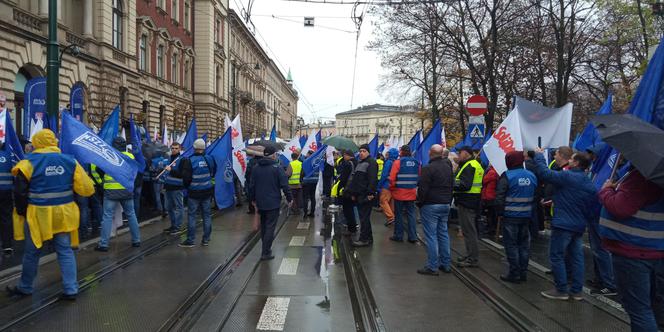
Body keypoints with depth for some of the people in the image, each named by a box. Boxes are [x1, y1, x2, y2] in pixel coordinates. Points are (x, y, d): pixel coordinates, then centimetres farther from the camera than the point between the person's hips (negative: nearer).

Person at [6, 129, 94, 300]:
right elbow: (86, 188, -5)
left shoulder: (29, 162, -9)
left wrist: (22, 212, 5)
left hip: (38, 214, -2)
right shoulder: (70, 161, -2)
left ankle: (25, 288, 31)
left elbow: (19, 191, -9)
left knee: (32, 252, 14)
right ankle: (71, 289, 7)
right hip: (63, 213, 2)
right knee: (65, 251, 9)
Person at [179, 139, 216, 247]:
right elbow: (213, 173, 13)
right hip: (207, 192, 3)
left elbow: (186, 177, -13)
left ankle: (190, 240, 7)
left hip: (194, 193, -3)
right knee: (207, 215, 10)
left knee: (192, 216, 4)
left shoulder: (189, 161, -14)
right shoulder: (210, 159, -2)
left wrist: (187, 186, 7)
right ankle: (206, 239, 15)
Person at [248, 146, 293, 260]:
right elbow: (284, 185, -13)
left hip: (260, 203, 6)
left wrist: (252, 199, 21)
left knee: (263, 226, 19)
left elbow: (251, 185, 10)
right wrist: (289, 198, -3)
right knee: (270, 227, -2)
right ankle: (265, 252, -4)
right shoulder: (276, 168, -11)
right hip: (273, 203, -6)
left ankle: (266, 248, 29)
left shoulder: (256, 168, 5)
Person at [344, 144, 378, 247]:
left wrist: (370, 193, -24)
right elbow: (354, 179, 25)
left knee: (364, 218, -7)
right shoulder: (360, 163, 21)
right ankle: (369, 238, 22)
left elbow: (373, 179, -18)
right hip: (359, 195, 10)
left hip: (366, 196, -10)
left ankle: (364, 239, -2)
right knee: (364, 217, 14)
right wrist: (353, 193, 21)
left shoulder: (371, 162, -8)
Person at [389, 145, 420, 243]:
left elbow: (392, 178, -14)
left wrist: (392, 188, 2)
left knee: (398, 214, 7)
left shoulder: (398, 162, -11)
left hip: (399, 193, -4)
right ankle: (413, 237, 9)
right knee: (411, 214, 9)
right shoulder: (416, 163, 4)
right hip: (412, 193, 4)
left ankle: (398, 236, 13)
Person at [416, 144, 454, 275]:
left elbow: (422, 189, -16)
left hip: (431, 205, -7)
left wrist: (420, 202, -2)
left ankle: (432, 267, -1)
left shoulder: (428, 168, -15)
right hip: (445, 205, 8)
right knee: (443, 234, 13)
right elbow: (452, 186, 17)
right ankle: (446, 264, 19)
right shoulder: (448, 167, 11)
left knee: (431, 235, -3)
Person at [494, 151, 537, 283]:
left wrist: (500, 212, -3)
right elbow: (536, 196, 12)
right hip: (526, 216, 6)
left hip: (511, 216, -6)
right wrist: (531, 211, 19)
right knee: (524, 244, 14)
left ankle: (514, 274, 5)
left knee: (511, 244, 2)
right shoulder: (531, 175, 5)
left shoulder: (507, 176, -14)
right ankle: (523, 272, 20)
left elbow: (499, 197, -15)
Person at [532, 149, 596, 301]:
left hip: (563, 225, -8)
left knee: (556, 256, 1)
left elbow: (544, 172, -16)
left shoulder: (567, 176, -15)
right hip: (579, 226, 8)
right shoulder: (590, 185, 9)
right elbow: (592, 210, 11)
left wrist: (539, 155, -2)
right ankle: (577, 291, 17)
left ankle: (561, 290, 4)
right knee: (576, 257, 12)